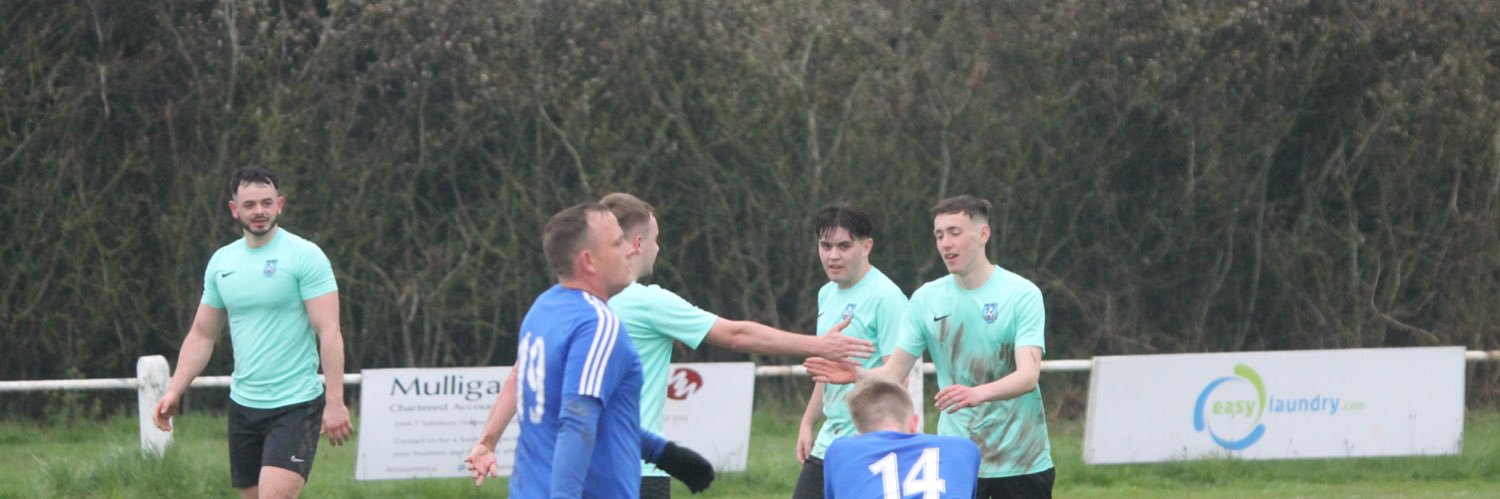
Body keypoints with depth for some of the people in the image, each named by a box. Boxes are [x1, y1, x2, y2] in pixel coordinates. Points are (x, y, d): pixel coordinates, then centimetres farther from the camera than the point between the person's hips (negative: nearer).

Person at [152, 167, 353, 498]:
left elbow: (329, 331, -12)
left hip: (296, 405, -6)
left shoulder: (305, 256, -7)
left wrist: (335, 402, -19)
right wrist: (174, 391, 7)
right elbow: (202, 334, 18)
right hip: (243, 405, 6)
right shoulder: (221, 262, 10)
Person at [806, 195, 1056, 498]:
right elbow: (893, 372, 3)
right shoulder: (927, 299, 4)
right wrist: (856, 374, -20)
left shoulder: (1022, 294, -8)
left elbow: (1028, 376, -19)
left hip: (1021, 459, -2)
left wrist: (978, 393, -38)